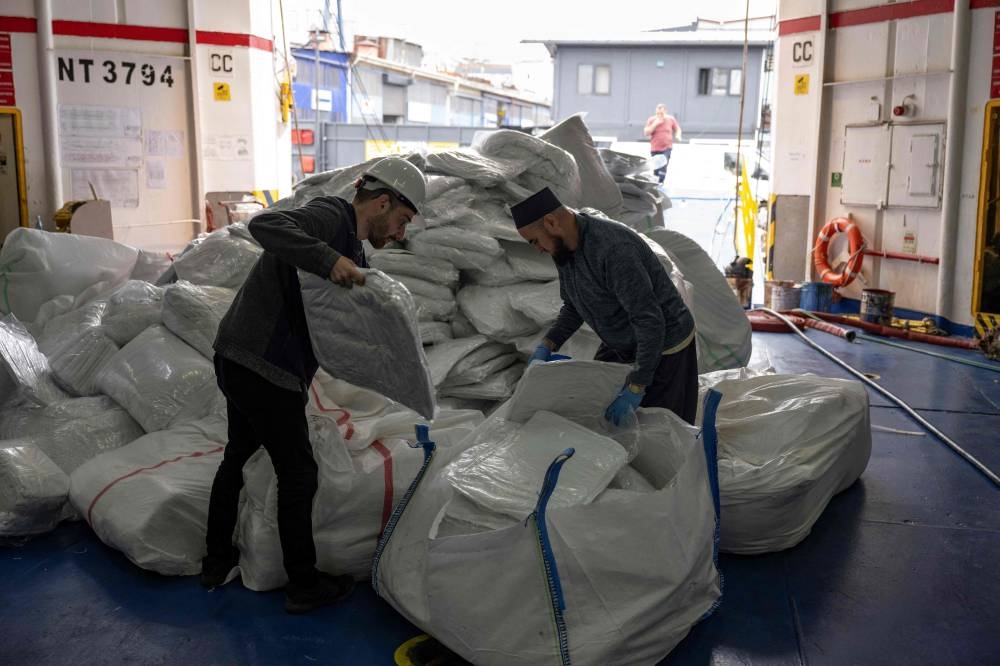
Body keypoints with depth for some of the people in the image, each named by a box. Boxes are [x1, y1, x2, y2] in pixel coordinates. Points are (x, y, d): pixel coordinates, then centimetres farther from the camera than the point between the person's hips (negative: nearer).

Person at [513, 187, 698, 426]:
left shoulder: (614, 249, -34)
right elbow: (573, 307, 10)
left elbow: (651, 322, -33)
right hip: (620, 345, 9)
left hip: (663, 348, -9)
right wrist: (547, 345, -7)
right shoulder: (564, 247, -5)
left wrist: (635, 389, -32)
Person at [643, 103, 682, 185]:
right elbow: (646, 132, -8)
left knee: (663, 166, -19)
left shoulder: (671, 119, 1)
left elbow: (677, 129, 15)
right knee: (656, 168, 9)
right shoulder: (651, 120, -1)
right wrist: (655, 124, -17)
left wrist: (678, 135, -7)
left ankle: (660, 183, -20)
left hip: (667, 148, -1)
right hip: (655, 148, 1)